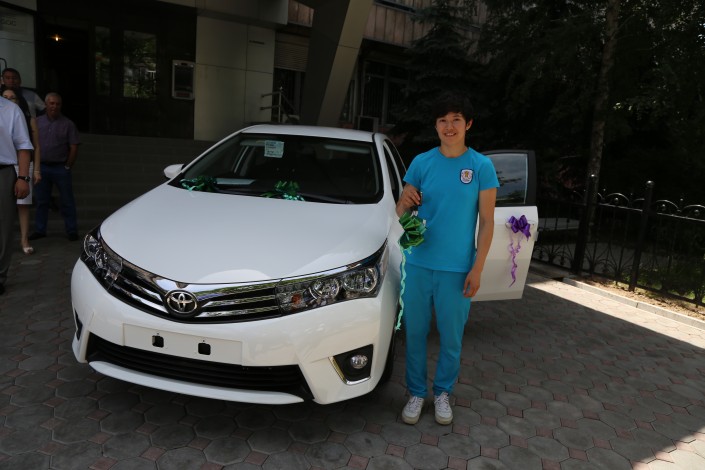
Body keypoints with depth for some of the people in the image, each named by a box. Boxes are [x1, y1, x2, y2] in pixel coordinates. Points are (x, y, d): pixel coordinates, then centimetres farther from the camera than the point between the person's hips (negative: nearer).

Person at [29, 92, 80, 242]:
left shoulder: (68, 124, -1)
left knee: (67, 202, 1)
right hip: (41, 167, 3)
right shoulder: (37, 122, 8)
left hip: (61, 168, -3)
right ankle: (40, 230, 19)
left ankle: (72, 231, 8)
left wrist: (67, 167, -6)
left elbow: (74, 148, -3)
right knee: (41, 201, 10)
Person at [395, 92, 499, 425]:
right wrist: (405, 202, -19)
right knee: (415, 332, 9)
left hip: (457, 268, -1)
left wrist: (477, 268, -7)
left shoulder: (481, 166, -2)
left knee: (451, 336, 10)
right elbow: (401, 211, 6)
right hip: (418, 263, 2)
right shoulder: (422, 162, 3)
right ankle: (417, 392, 28)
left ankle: (443, 392, 32)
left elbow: (486, 221, -1)